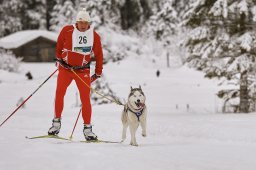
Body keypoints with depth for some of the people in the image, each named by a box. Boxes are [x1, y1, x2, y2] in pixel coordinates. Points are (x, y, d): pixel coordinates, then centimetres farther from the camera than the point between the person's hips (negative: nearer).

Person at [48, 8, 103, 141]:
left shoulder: (94, 36, -4)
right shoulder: (67, 31, -8)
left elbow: (98, 55, 7)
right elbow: (59, 45, 11)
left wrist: (98, 73, 11)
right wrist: (59, 58, 20)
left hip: (83, 71, 0)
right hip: (65, 68, 0)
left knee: (85, 99, -6)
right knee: (59, 94, -9)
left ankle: (87, 128, 0)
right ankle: (56, 122, 5)